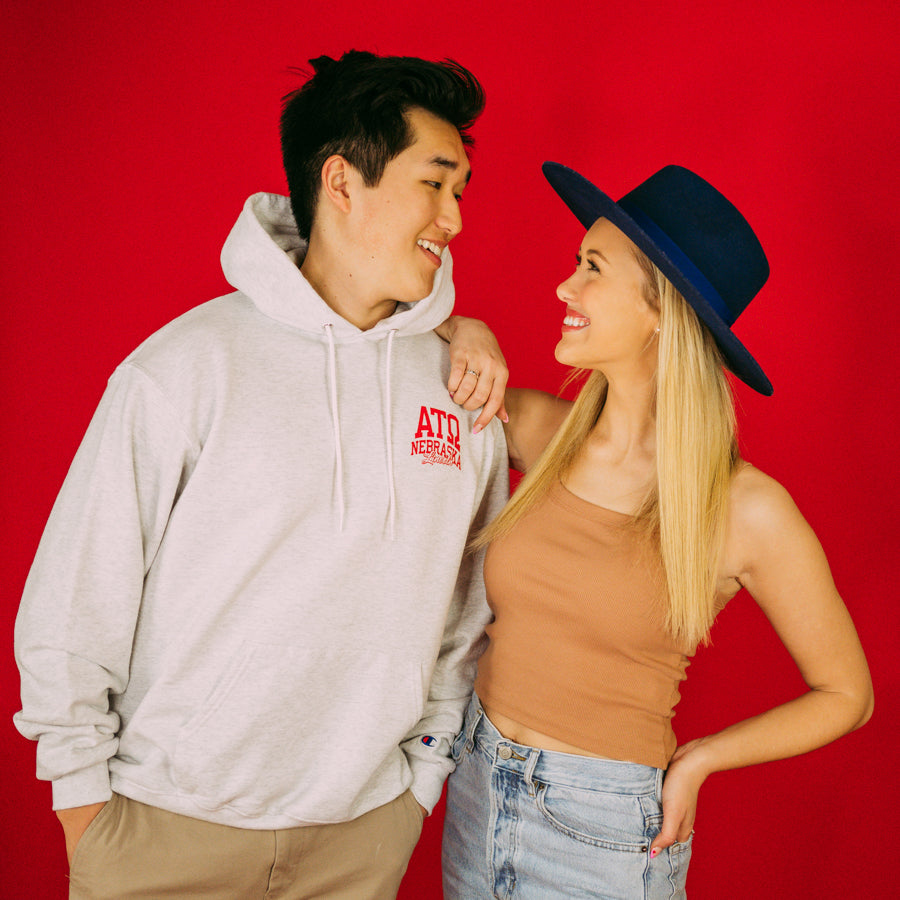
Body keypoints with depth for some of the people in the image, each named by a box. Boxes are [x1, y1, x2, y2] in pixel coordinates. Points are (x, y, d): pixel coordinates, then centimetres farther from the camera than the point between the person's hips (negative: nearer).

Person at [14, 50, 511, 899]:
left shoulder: (465, 388, -1)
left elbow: (470, 608, 8)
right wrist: (85, 799, -3)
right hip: (170, 825, -2)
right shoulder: (188, 365, -12)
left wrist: (424, 768, 7)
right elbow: (74, 604, -7)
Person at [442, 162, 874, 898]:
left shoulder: (747, 511, -17)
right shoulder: (541, 431, -6)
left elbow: (846, 695, -3)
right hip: (476, 789, 5)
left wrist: (695, 761, -12)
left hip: (604, 835, -4)